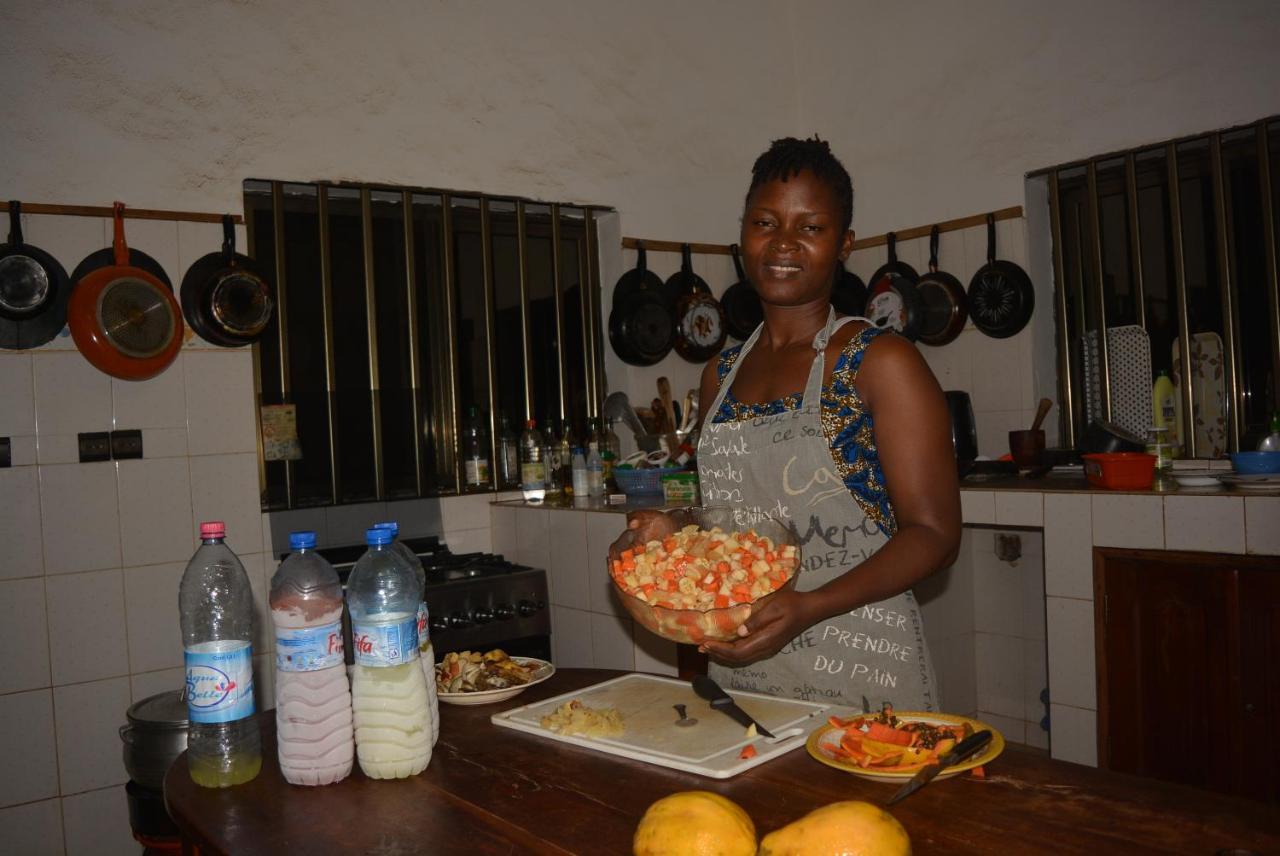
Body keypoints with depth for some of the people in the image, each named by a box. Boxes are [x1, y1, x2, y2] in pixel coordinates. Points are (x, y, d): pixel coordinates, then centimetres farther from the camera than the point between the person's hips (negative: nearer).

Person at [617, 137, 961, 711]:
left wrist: (809, 607, -25)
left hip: (858, 669, -5)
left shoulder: (880, 361, -9)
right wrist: (674, 535, -1)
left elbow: (933, 533, -12)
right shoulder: (722, 374, 9)